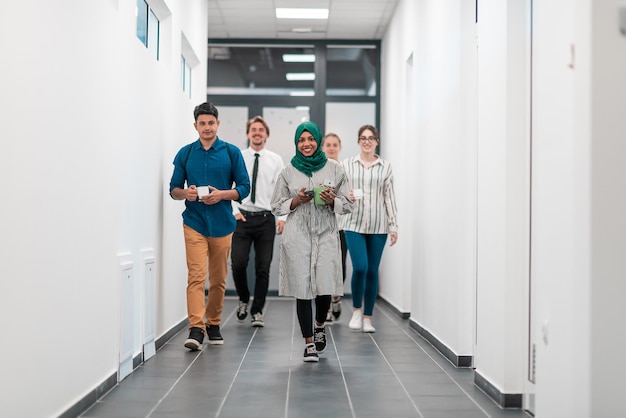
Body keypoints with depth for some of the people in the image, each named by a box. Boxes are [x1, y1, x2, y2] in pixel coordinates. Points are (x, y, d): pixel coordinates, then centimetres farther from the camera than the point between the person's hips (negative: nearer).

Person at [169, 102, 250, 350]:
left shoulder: (232, 153, 3)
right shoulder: (185, 153, 6)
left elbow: (244, 188, 2)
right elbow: (173, 189, 9)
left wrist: (222, 194, -15)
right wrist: (186, 193, -14)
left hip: (222, 224, 1)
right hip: (194, 223, -1)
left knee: (218, 279, 11)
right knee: (196, 276, -12)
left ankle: (213, 324, 26)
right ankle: (196, 329, -16)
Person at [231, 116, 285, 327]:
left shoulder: (276, 160, 5)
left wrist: (282, 217, -8)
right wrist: (235, 211, -7)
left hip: (266, 218, 0)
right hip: (242, 217, 0)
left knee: (263, 268, 2)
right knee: (238, 263, -8)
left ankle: (257, 311, 14)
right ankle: (243, 299, 20)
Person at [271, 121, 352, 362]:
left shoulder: (335, 170, 7)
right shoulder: (288, 172, 7)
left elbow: (348, 205, 10)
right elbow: (276, 207, 9)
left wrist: (332, 201, -10)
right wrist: (297, 201, -8)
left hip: (326, 235, 0)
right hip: (297, 236, 0)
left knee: (325, 288, -6)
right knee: (302, 289, -2)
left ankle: (319, 325, 27)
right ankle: (309, 343, 10)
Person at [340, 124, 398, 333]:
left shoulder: (385, 167, 6)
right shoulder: (347, 164, 4)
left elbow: (389, 197, 6)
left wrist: (393, 226, 3)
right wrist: (346, 196, -15)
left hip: (378, 226, 1)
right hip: (354, 224, -1)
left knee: (372, 272, 5)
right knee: (360, 268, -13)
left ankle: (367, 318, 17)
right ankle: (356, 310, 11)